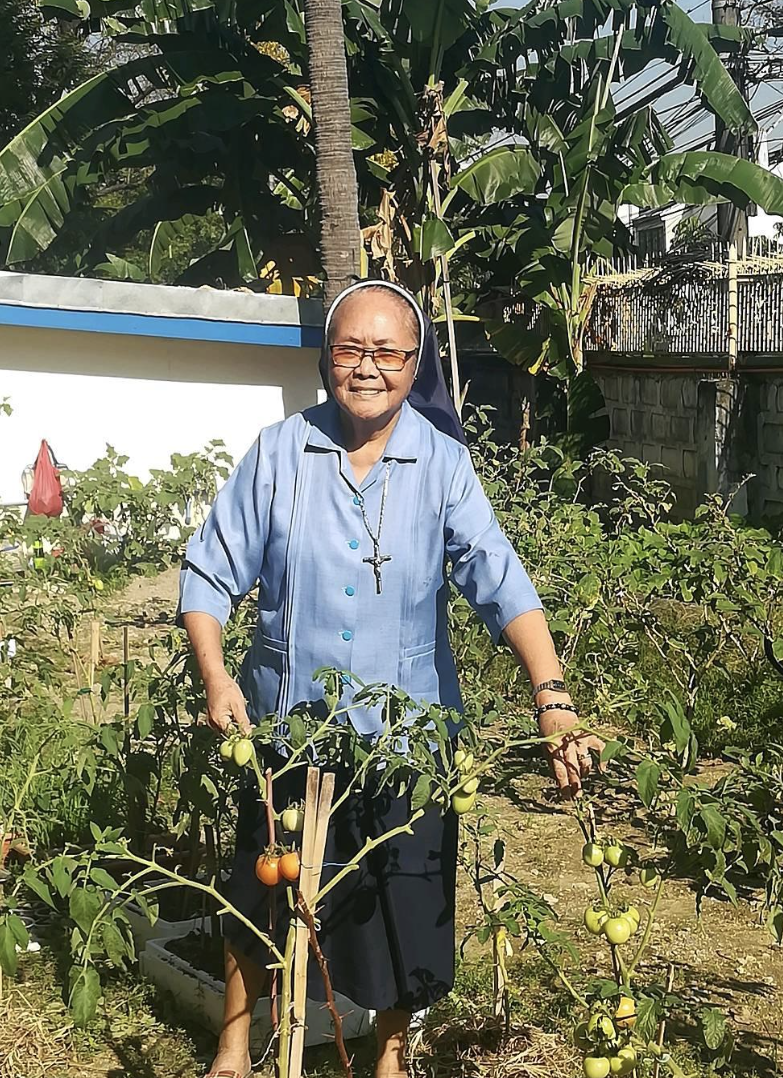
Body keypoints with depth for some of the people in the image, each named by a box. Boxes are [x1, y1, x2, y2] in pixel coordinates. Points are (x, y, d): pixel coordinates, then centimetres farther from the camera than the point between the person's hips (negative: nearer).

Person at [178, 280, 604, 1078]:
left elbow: (499, 580, -20)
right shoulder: (279, 452, -7)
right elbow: (210, 574, -4)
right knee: (262, 896, 14)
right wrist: (215, 676, -18)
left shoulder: (442, 463, -9)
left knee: (404, 902, 12)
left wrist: (553, 702, -32)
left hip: (407, 734, 0)